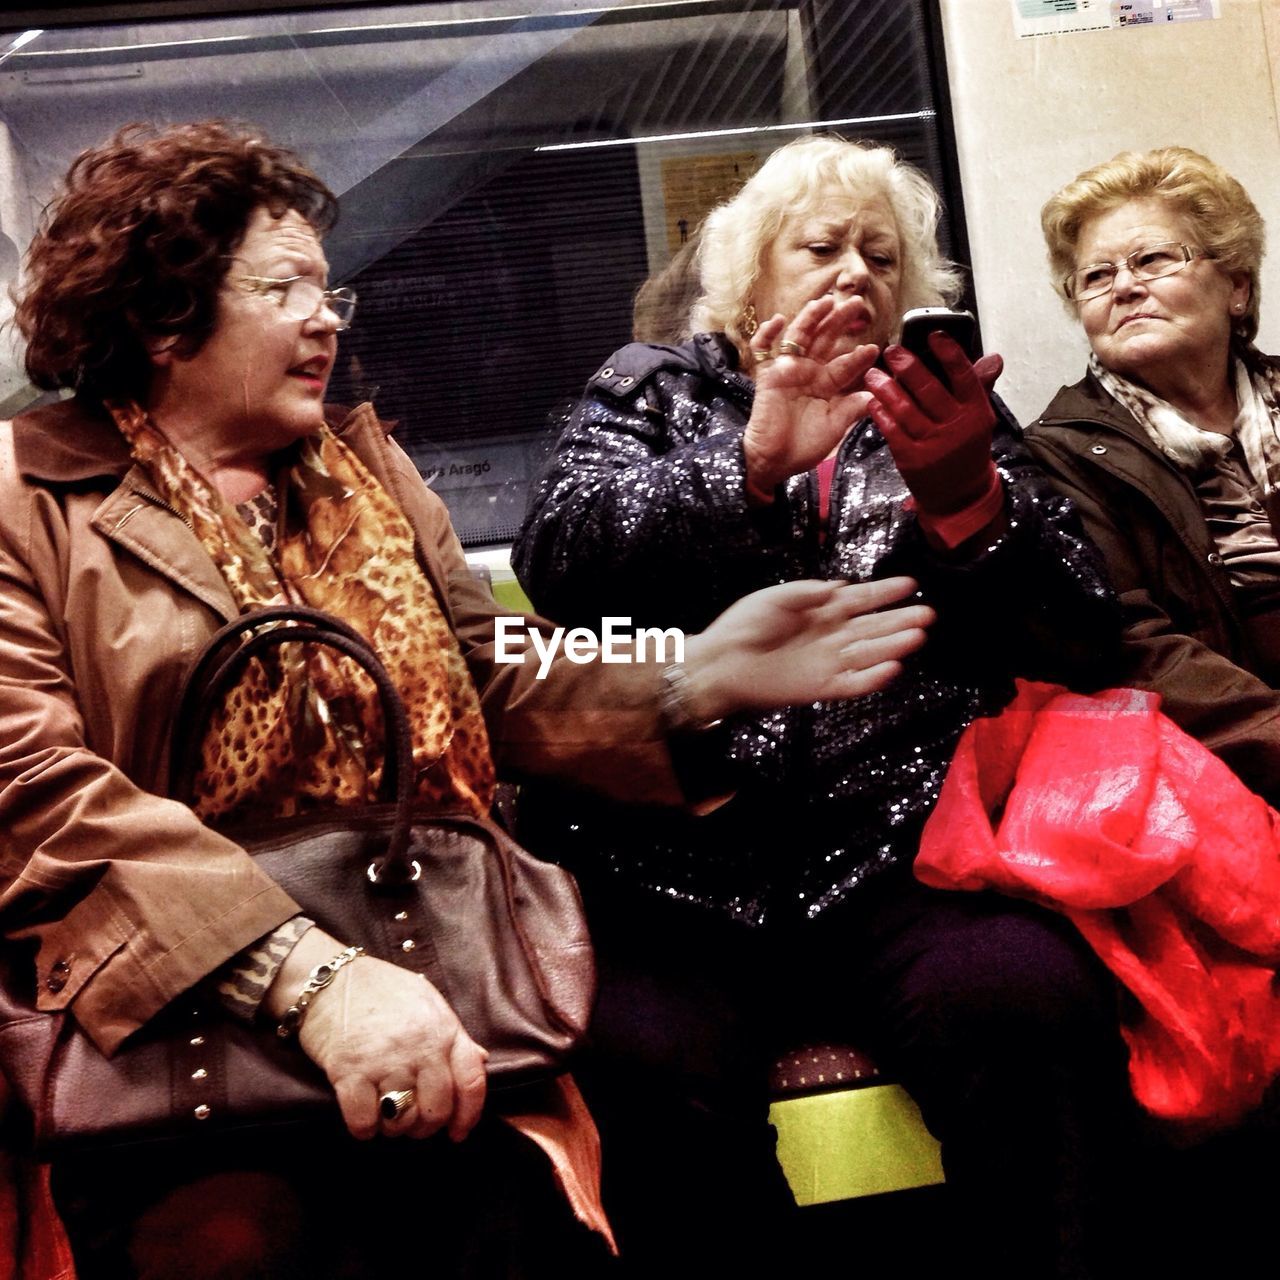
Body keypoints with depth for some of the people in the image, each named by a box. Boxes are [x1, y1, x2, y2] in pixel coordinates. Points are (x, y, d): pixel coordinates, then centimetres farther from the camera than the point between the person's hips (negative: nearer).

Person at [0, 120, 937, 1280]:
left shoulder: (369, 469, 20)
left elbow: (498, 695, 17)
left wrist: (696, 682, -2)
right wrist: (309, 974, -22)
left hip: (423, 993, 4)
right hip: (168, 1029, -3)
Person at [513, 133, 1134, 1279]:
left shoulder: (953, 412, 21)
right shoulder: (651, 392, 19)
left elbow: (1079, 642, 9)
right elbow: (558, 558, -1)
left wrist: (964, 491, -10)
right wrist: (754, 465, -17)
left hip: (903, 842, 1)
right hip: (676, 851, 0)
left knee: (1025, 1001, -31)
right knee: (650, 1060, -31)